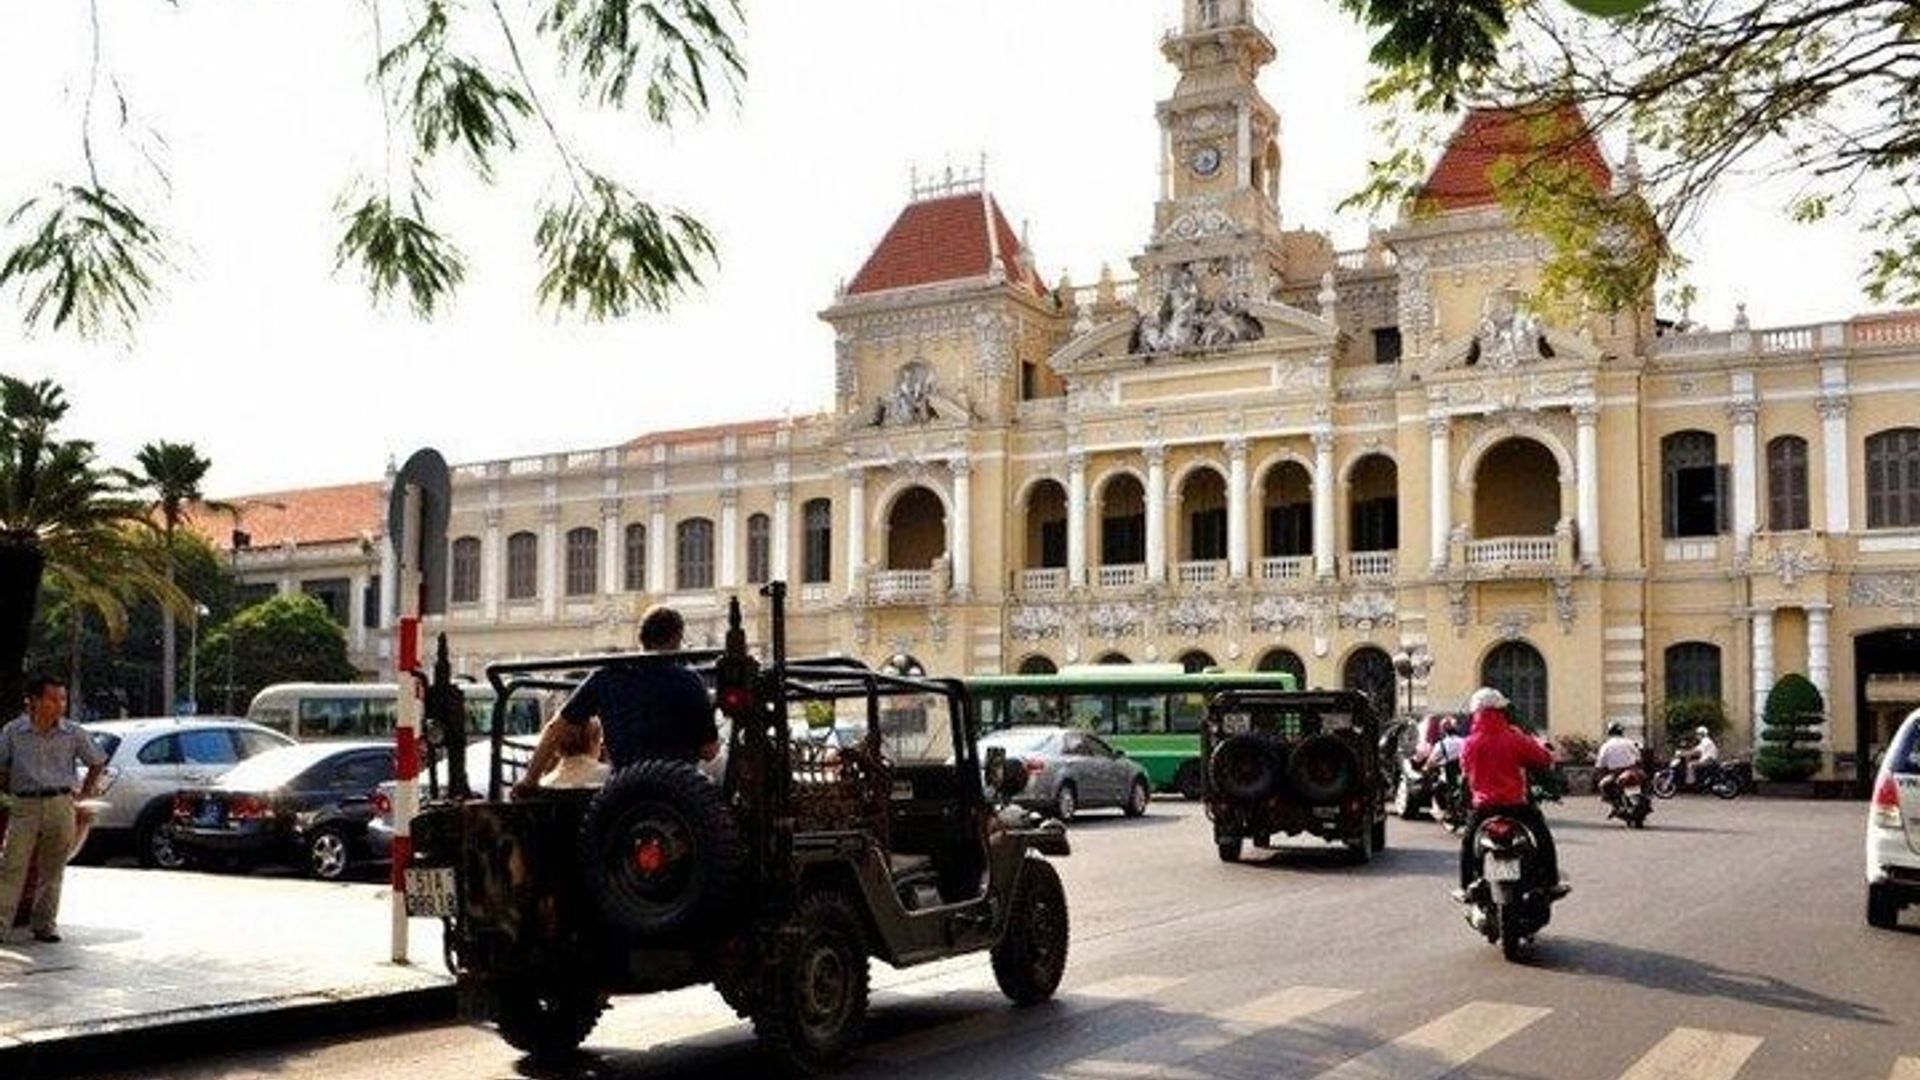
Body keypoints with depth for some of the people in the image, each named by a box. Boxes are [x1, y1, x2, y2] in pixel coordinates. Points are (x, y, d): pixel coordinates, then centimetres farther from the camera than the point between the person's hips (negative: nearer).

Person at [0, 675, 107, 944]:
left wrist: (84, 793, 12)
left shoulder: (73, 733, 3)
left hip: (61, 805, 1)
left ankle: (44, 925, 14)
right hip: (25, 805, -1)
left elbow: (97, 763, 15)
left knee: (52, 870, 6)